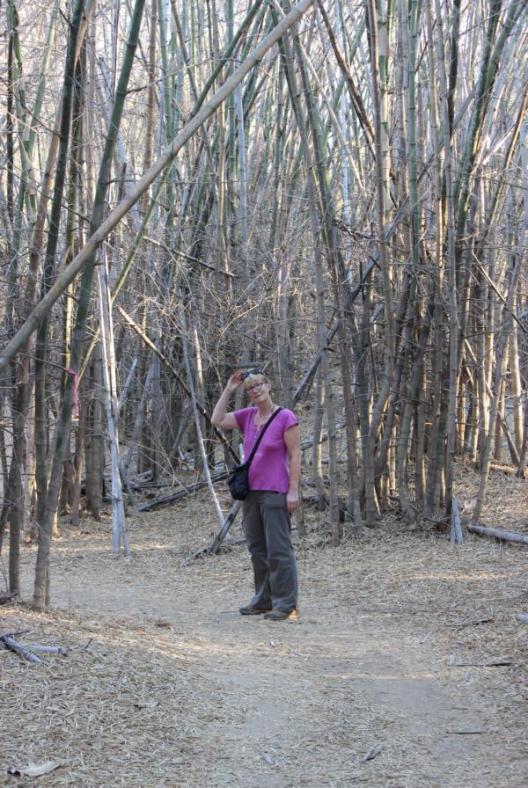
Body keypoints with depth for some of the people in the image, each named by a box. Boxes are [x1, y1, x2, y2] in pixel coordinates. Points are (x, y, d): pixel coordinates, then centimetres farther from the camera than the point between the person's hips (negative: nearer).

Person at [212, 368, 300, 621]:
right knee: (257, 548, 12)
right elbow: (217, 420, 2)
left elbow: (295, 455, -10)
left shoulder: (286, 417, -9)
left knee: (278, 548, -5)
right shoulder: (248, 416, 9)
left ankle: (285, 603, -1)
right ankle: (264, 599, 21)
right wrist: (228, 390, 0)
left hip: (275, 493, -7)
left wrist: (293, 491, -14)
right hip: (251, 491, 7)